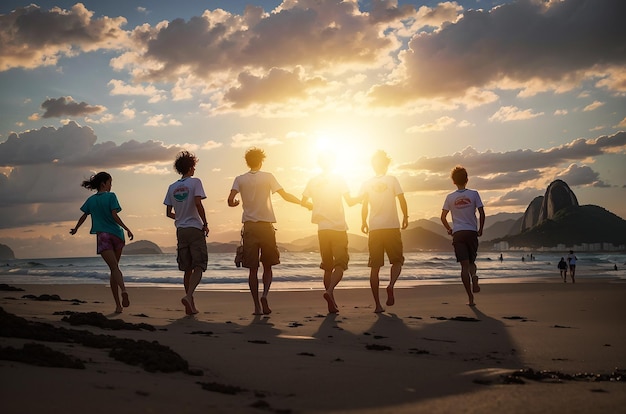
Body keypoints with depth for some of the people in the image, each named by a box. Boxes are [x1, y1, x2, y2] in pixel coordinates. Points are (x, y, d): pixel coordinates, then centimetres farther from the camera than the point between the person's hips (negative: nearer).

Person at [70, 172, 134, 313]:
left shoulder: (91, 200, 9)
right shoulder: (111, 196, -2)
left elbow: (83, 216, 18)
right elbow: (114, 215, -12)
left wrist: (76, 229, 35)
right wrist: (127, 229, -13)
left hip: (103, 236, 1)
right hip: (117, 234, -1)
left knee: (114, 268, -8)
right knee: (115, 267, 17)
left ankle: (118, 304, -23)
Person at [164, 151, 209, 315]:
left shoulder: (172, 187, 11)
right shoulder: (195, 182, -4)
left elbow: (168, 213, 11)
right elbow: (198, 203, -18)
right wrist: (205, 223, -10)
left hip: (181, 231, 5)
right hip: (195, 229, -5)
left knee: (187, 269, 9)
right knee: (198, 267, -4)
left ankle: (191, 305, 10)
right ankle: (188, 296, -26)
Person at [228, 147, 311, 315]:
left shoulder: (240, 179, 4)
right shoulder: (268, 177, 1)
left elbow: (230, 200, -7)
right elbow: (285, 195, -4)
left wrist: (236, 203, 17)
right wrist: (304, 204, 9)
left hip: (249, 226, 1)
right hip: (266, 225, -1)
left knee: (252, 268, 5)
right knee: (267, 266, 11)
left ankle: (257, 306, 1)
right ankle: (264, 295, -13)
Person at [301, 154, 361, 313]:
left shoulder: (313, 182, 7)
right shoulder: (339, 179, -3)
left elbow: (303, 201, 14)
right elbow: (350, 202, -6)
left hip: (322, 228, 4)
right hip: (338, 228, -4)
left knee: (327, 267, 12)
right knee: (340, 264, -3)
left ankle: (332, 303, 11)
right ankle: (329, 291, -28)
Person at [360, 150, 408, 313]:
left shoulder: (367, 183, 5)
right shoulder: (392, 180, 2)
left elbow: (364, 205, 0)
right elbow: (402, 200, -4)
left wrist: (364, 223, 12)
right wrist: (406, 217, 9)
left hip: (374, 229, 2)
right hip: (392, 226, -1)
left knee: (375, 267, 5)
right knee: (397, 261, 14)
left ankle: (377, 305, 1)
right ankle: (391, 285, -16)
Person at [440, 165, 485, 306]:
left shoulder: (450, 197, 3)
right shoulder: (474, 194, 1)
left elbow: (443, 217, 1)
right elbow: (482, 213, -3)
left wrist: (449, 229, 17)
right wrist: (480, 229, 10)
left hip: (458, 234, 0)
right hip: (472, 232, 0)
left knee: (464, 265, -1)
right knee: (471, 261, 15)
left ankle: (470, 297, -4)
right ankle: (474, 276, -21)